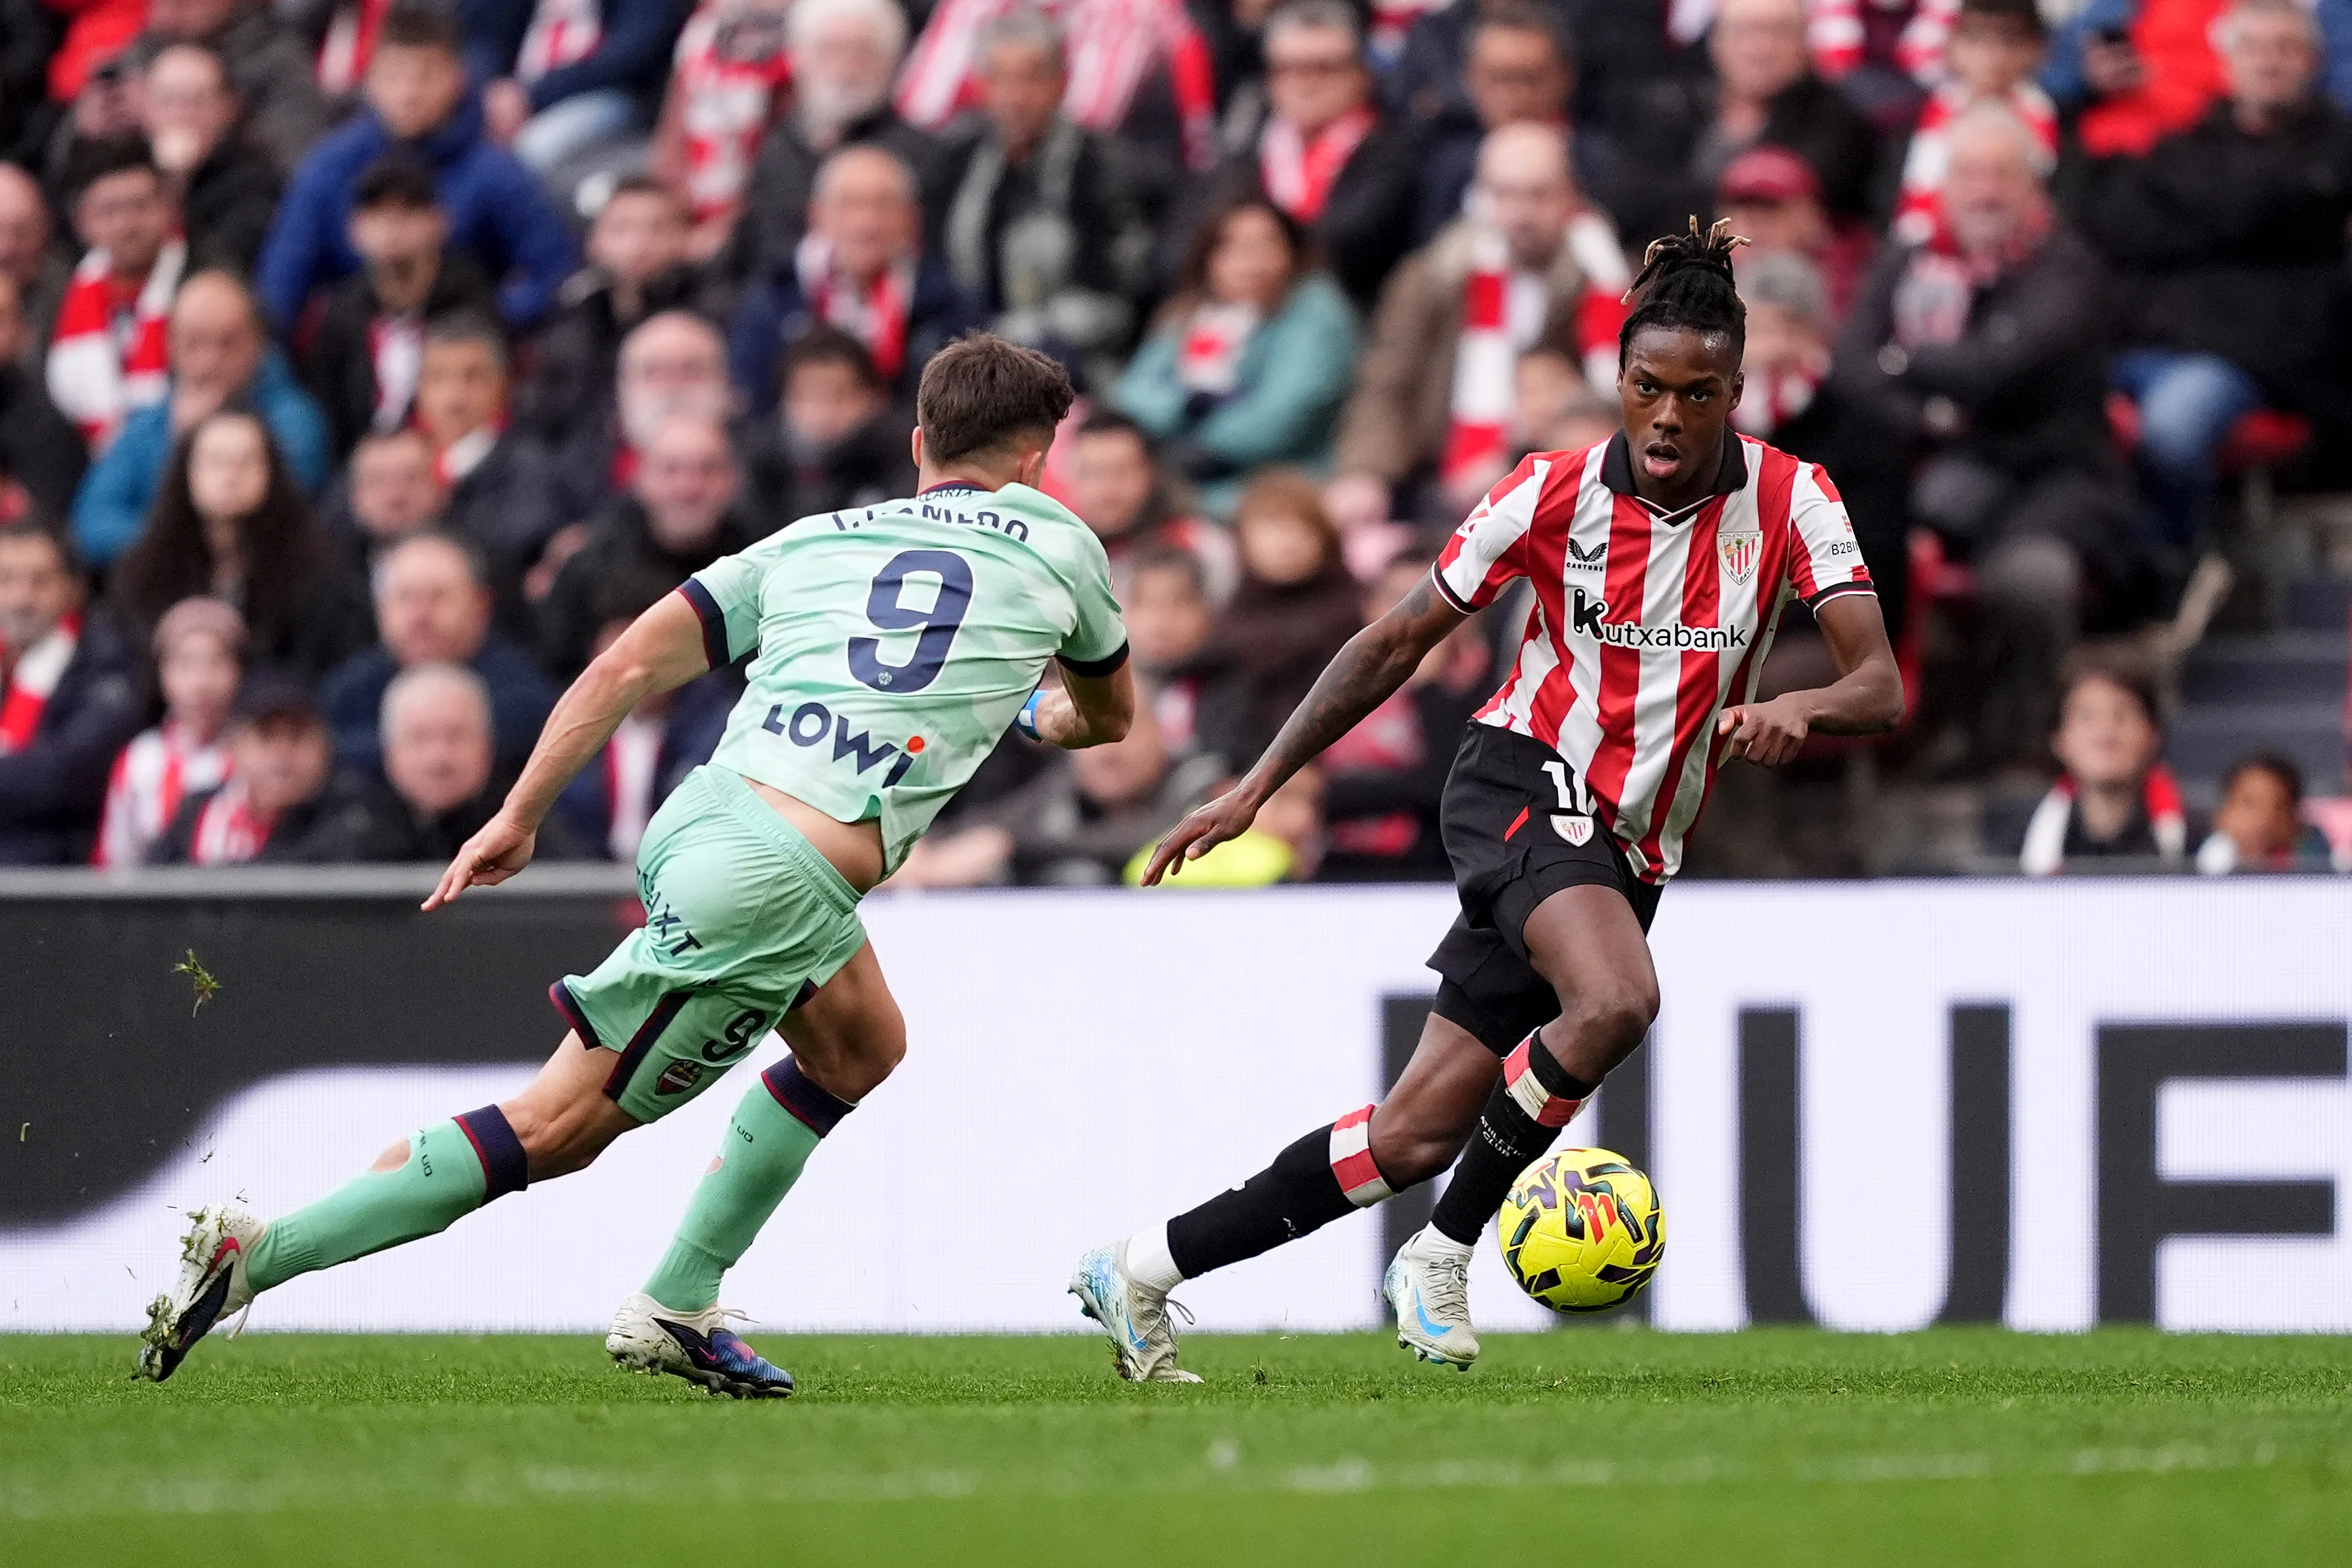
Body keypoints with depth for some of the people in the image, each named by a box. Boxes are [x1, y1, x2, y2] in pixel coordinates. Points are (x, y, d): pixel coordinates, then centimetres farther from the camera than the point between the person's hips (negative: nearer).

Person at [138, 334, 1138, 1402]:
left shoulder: (812, 542, 18)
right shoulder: (1056, 541, 9)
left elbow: (626, 667, 8)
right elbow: (1111, 715, 27)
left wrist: (519, 816, 11)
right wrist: (1048, 718, 50)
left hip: (700, 820, 6)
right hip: (773, 890, -6)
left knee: (862, 1048, 28)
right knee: (559, 1130, 0)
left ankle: (675, 1311, 27)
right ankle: (256, 1253, -5)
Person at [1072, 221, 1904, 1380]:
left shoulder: (1788, 500, -5)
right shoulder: (1557, 492, -8)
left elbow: (1879, 689, -13)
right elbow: (1397, 644, 0)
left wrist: (1797, 710, -36)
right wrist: (1256, 786, -3)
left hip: (1629, 852, 3)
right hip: (1525, 781, -3)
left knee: (1419, 1133, 0)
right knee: (1616, 999, -35)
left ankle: (1143, 1271, 13)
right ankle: (1446, 1251, -17)